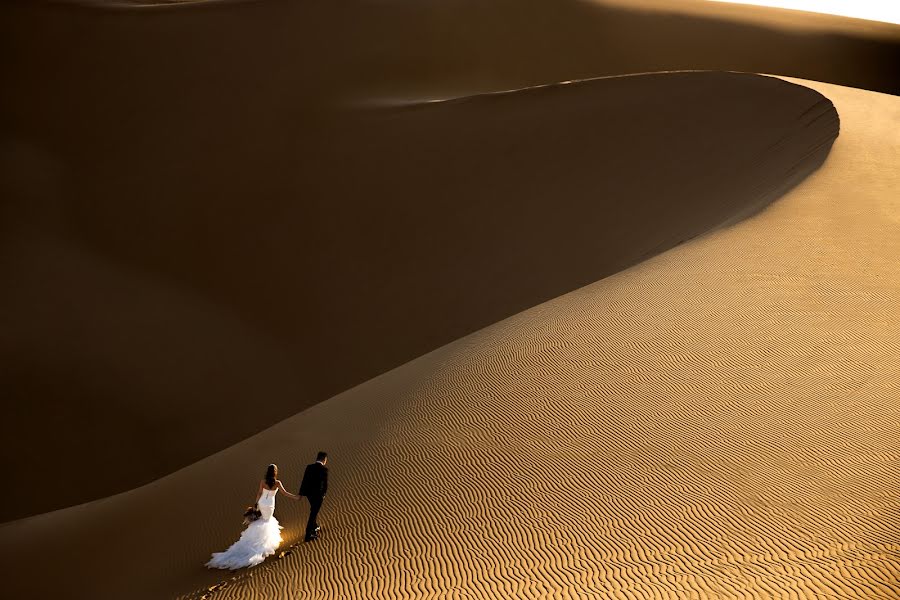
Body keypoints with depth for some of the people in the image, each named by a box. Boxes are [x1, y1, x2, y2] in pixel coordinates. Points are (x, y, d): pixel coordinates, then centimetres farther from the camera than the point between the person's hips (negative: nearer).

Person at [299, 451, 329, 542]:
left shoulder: (309, 467, -2)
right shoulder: (324, 469, -17)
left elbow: (304, 481, -4)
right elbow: (325, 483, -14)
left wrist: (301, 494, -3)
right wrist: (324, 494, 4)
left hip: (309, 493, 6)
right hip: (318, 495, -6)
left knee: (314, 511, 28)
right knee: (313, 514, 4)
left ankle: (315, 527, 46)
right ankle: (308, 535, 8)